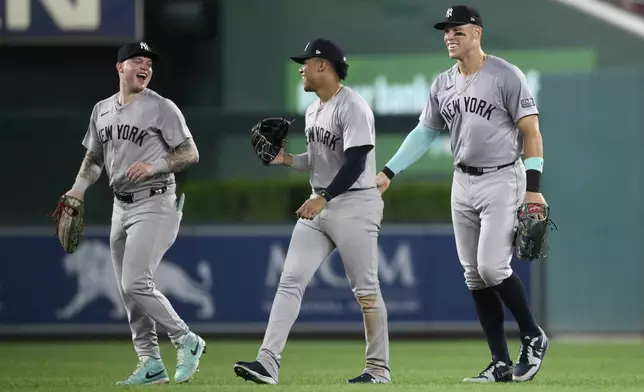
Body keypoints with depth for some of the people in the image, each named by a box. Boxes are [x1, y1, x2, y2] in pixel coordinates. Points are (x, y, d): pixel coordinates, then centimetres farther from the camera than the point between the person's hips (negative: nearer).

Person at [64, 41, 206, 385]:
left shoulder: (162, 108, -7)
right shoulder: (102, 110, 11)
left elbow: (190, 153, -8)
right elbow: (94, 157, 22)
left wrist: (153, 167, -22)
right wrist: (78, 188, 6)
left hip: (155, 205, -7)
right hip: (121, 206, 7)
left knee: (136, 284, -17)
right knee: (128, 291, 7)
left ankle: (186, 341, 0)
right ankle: (151, 365, 13)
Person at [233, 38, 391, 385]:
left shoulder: (352, 108, -15)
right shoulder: (313, 111, 14)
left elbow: (355, 163, -23)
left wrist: (324, 198, -30)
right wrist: (288, 160, 8)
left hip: (355, 204, -9)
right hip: (319, 205, 9)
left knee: (365, 289, -2)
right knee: (291, 280, -3)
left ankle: (378, 368, 9)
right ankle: (268, 362, -11)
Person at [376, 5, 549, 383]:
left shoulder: (506, 76, -9)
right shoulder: (443, 84, 9)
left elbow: (531, 132, -10)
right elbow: (424, 133, 15)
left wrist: (534, 187, -17)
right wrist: (389, 172, 6)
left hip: (502, 181, -7)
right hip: (463, 183, 7)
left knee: (492, 267, -17)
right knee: (475, 277, 4)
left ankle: (533, 337, 5)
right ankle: (501, 364, 8)